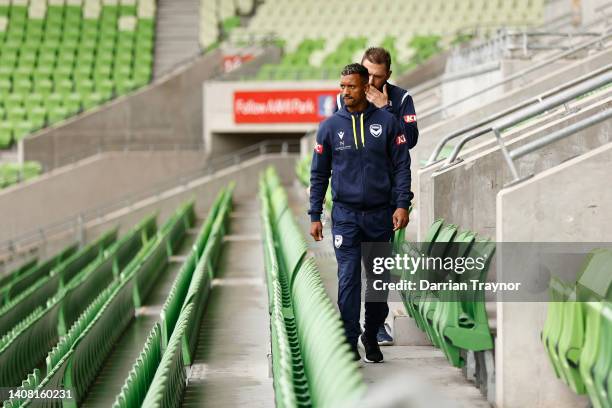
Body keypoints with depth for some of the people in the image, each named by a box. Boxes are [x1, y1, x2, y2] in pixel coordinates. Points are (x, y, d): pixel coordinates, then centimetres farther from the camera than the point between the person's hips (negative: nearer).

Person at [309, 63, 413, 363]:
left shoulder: (386, 122, 0)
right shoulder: (330, 126, 2)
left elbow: (401, 166, 1)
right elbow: (319, 174, 6)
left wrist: (402, 205, -8)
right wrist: (315, 216, 2)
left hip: (380, 214, 1)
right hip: (345, 214, 0)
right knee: (348, 278, -6)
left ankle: (372, 336, 26)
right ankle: (349, 342, -2)